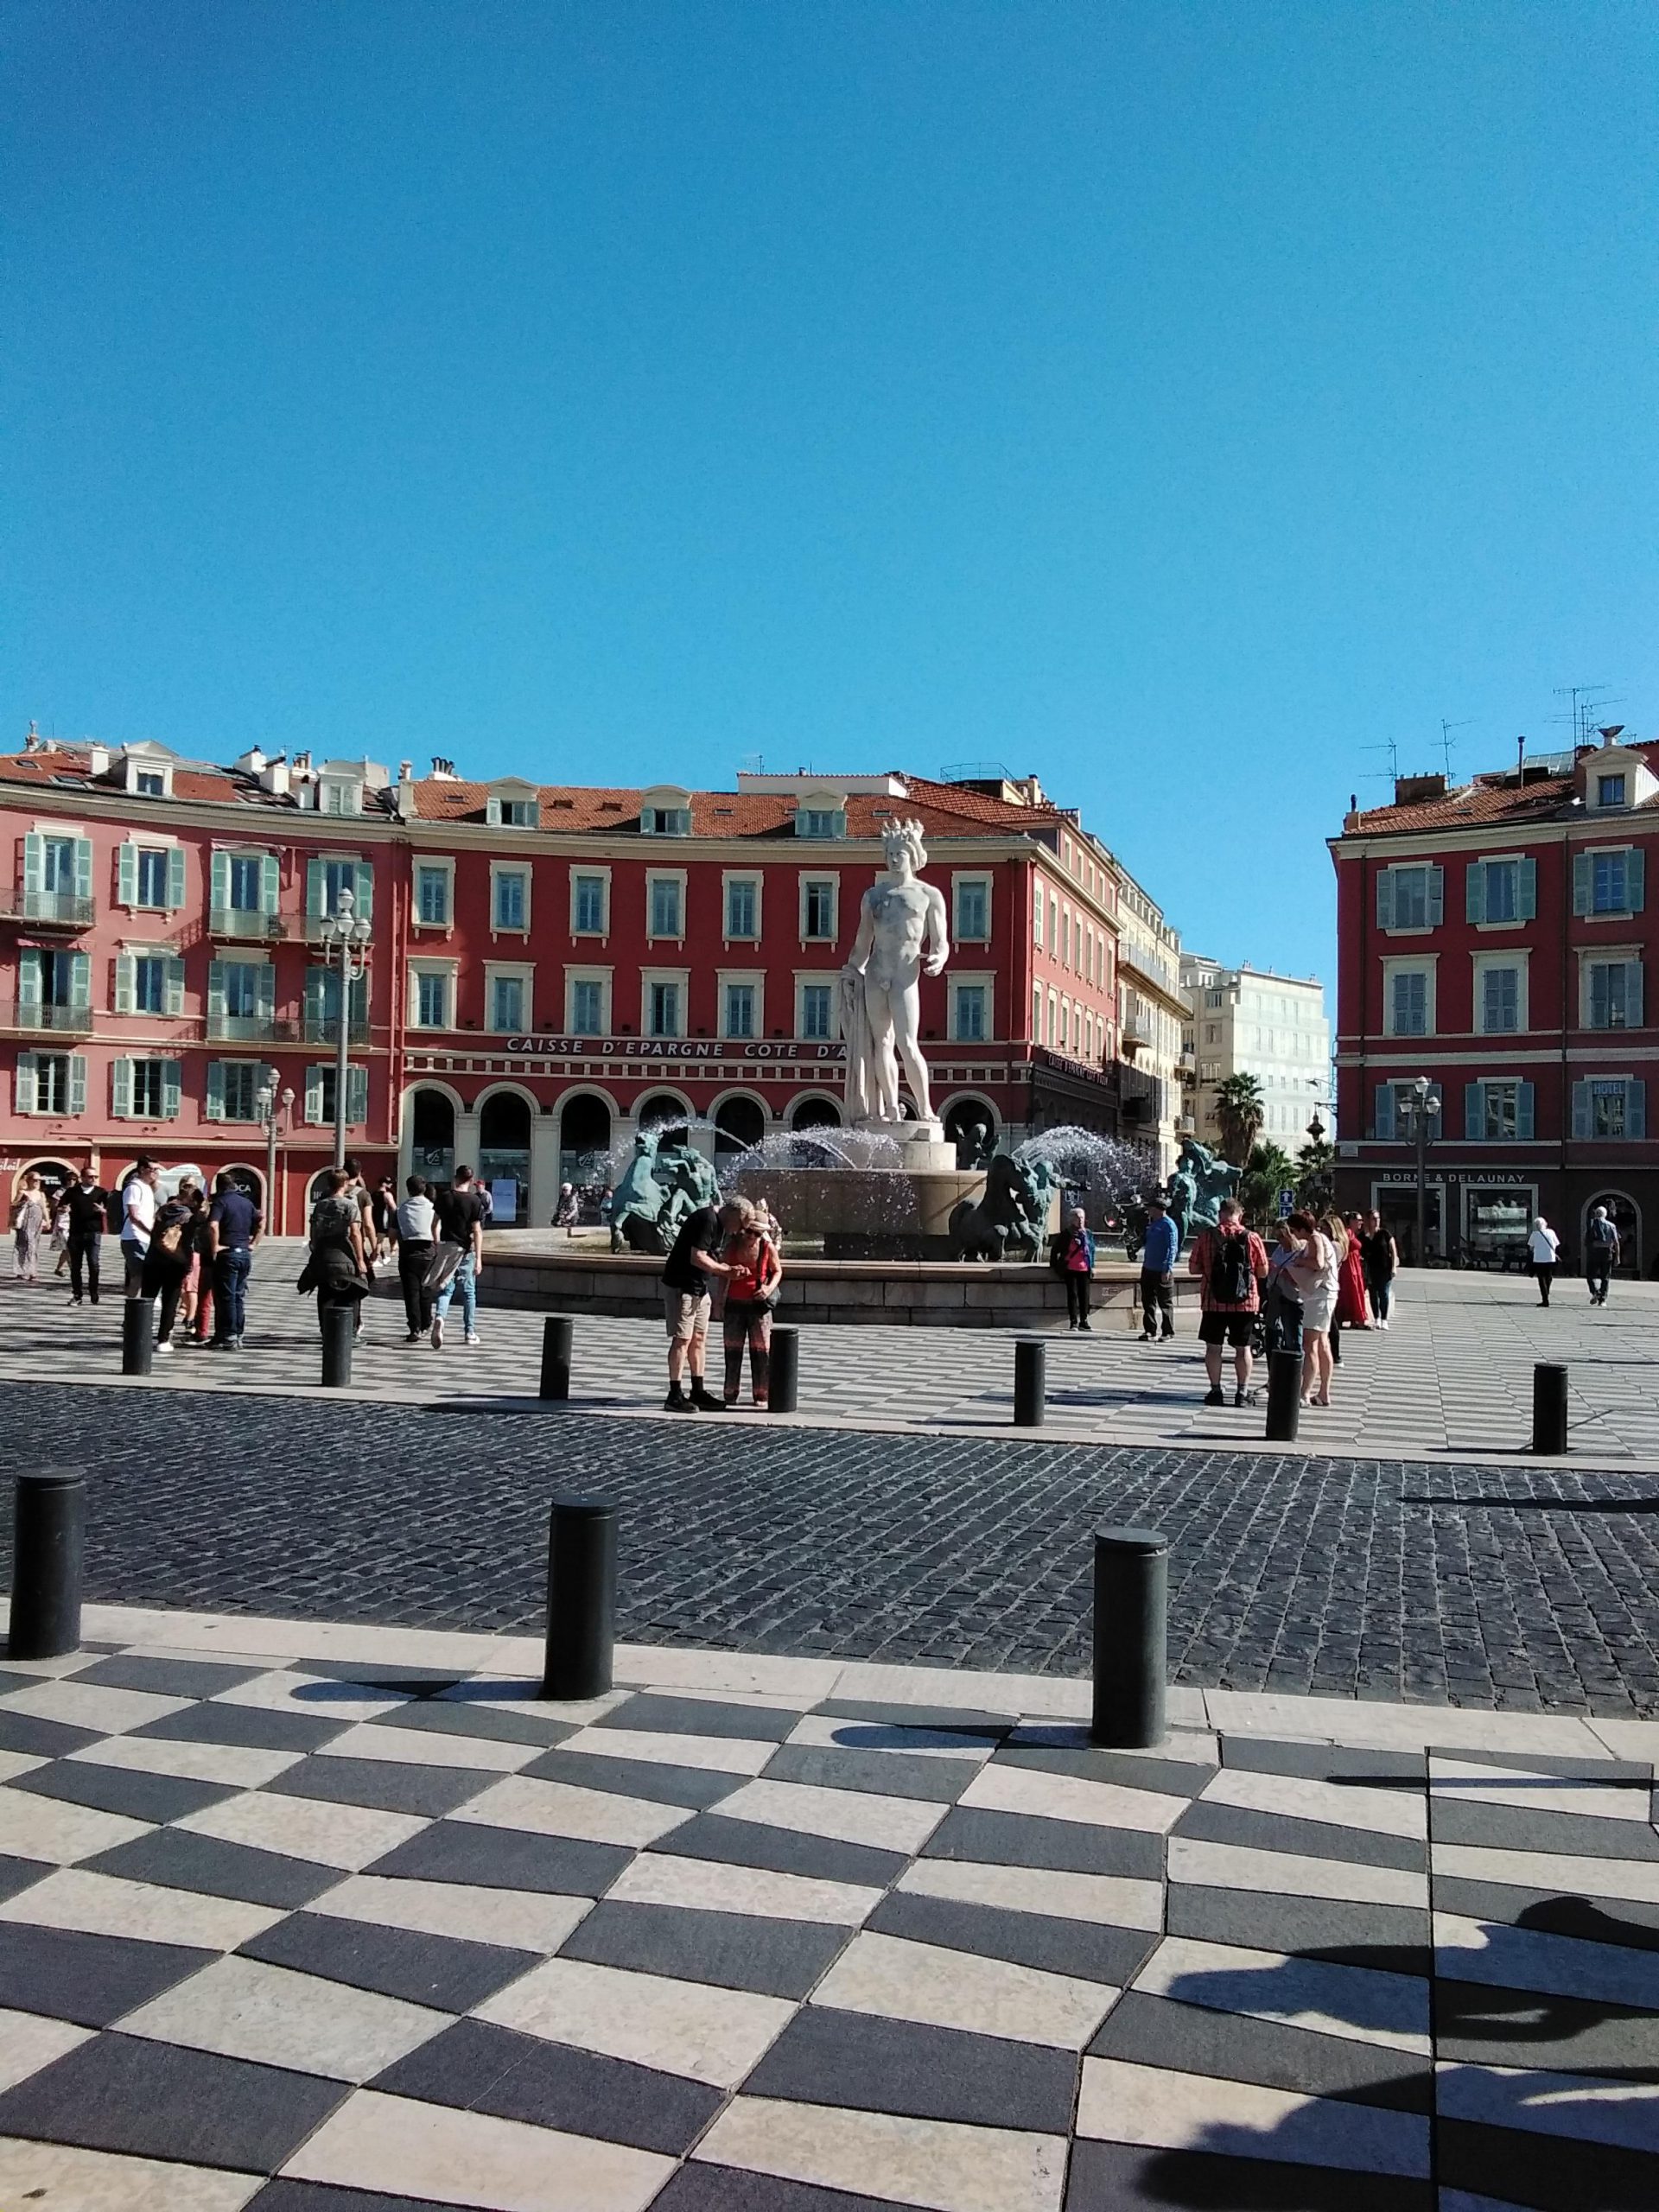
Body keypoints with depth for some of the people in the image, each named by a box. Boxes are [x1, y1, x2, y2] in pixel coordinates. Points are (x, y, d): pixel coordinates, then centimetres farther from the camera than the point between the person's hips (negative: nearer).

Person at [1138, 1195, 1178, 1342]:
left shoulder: (1168, 1225, -11)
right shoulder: (1152, 1224, 15)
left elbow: (1172, 1248, -17)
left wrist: (1167, 1269, -22)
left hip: (1162, 1272, -9)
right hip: (1148, 1268, 9)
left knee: (1165, 1303, 0)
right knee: (1148, 1302, 9)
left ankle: (1168, 1332, 6)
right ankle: (1150, 1331, 15)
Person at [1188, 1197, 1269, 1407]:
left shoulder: (1207, 1236, -4)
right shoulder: (1252, 1238, -4)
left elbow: (1193, 1268, 1)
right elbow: (1263, 1272, -1)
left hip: (1214, 1301, 0)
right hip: (1245, 1301, 0)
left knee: (1213, 1347, 9)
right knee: (1243, 1348, 9)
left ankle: (1216, 1390, 9)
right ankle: (1241, 1392, 9)